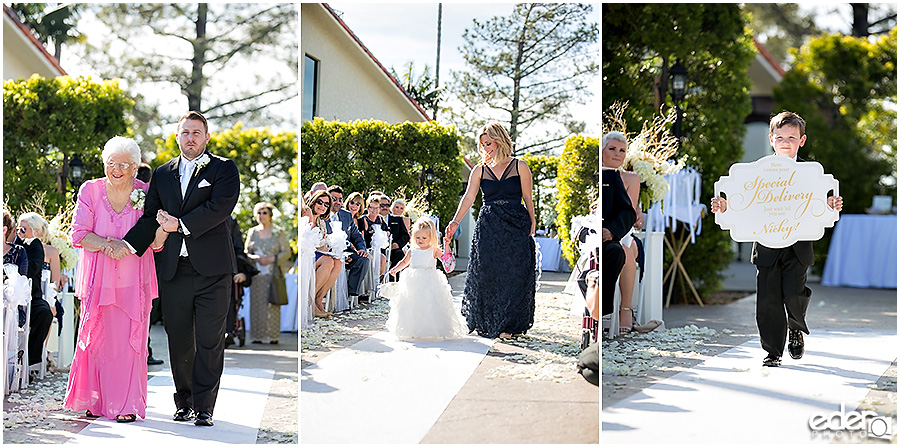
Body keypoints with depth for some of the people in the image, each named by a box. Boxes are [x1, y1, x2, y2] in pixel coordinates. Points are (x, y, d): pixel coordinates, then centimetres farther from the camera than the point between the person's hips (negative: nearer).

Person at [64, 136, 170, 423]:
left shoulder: (146, 194, 1)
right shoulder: (91, 190, 2)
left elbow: (155, 243, 1)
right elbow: (78, 234, -3)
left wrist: (162, 229, -21)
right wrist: (106, 245, -19)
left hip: (133, 281, -1)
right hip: (97, 279, 1)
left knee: (129, 339, -4)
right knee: (96, 338, 2)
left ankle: (126, 405, 0)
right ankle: (96, 401, 15)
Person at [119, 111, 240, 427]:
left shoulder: (224, 169, 4)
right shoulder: (162, 173, 16)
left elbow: (219, 207, -11)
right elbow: (151, 217, 10)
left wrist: (180, 223, -12)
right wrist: (128, 245, -5)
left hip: (211, 268, -3)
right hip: (173, 268, 3)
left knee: (209, 341, -2)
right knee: (178, 339, 8)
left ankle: (204, 407, 4)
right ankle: (184, 403, 20)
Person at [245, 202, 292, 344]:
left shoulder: (278, 233, 3)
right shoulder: (252, 232, 12)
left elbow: (287, 252, 1)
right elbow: (246, 252, 12)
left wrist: (272, 259, -12)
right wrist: (257, 259, -8)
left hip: (273, 273, -2)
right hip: (257, 273, 2)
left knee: (272, 304, -5)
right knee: (257, 304, -2)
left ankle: (273, 336, -1)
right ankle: (258, 336, 2)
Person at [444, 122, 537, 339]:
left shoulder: (520, 166, 3)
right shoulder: (480, 170, 8)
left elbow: (528, 199, 3)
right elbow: (468, 197, -3)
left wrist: (532, 227, -3)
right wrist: (455, 221, -17)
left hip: (516, 225, -2)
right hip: (488, 227, 2)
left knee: (513, 274, -4)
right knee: (485, 275, -1)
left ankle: (507, 325, 6)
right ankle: (486, 321, 15)